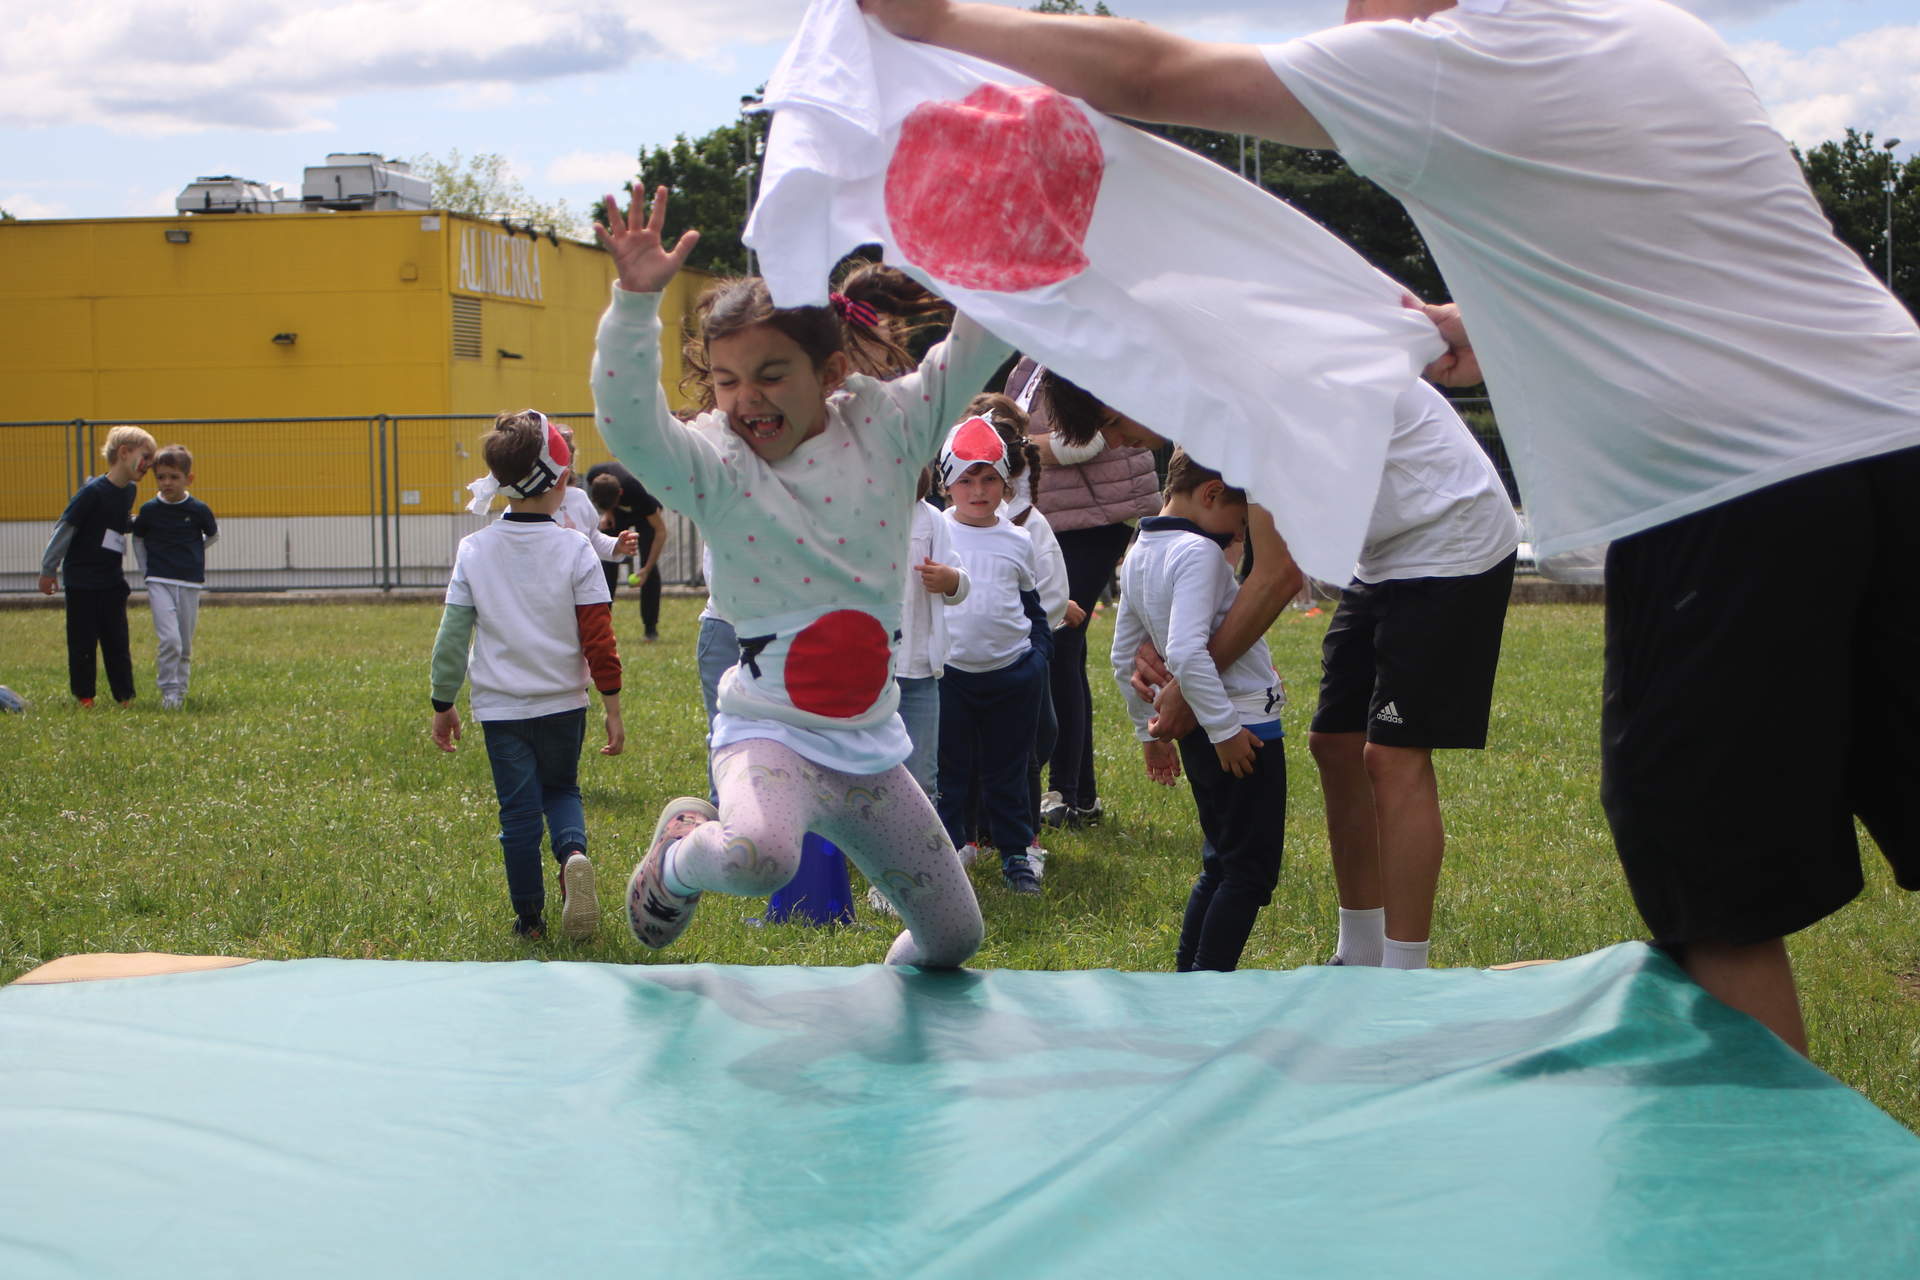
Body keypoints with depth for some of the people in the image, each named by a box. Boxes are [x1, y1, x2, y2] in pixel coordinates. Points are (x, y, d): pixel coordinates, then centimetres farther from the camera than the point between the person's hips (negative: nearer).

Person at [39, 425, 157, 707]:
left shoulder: (130, 490, 4)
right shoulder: (93, 491, -18)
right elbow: (65, 528, -13)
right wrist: (48, 570, -9)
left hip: (113, 580, 6)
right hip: (82, 580, -6)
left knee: (117, 640, 6)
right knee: (83, 641, 2)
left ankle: (125, 695, 12)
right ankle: (84, 695, 14)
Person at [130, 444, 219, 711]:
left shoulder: (198, 510, -3)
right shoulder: (150, 510, -1)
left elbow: (213, 535, 17)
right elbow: (137, 539, 16)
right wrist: (146, 570, 11)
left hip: (190, 584, 1)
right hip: (160, 583, -1)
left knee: (186, 644, 6)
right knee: (169, 640, -16)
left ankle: (181, 689, 22)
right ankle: (168, 690, -5)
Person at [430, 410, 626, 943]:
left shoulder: (473, 549, -4)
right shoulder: (574, 549, -8)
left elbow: (452, 635, -2)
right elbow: (598, 638, -8)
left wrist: (443, 704, 10)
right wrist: (612, 709, -1)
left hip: (500, 705, 0)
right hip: (562, 701, 0)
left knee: (518, 809, 10)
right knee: (562, 789, 20)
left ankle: (529, 917, 13)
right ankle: (573, 851, -10)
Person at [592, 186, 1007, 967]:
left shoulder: (885, 428, -2)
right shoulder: (716, 464, -11)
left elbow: (980, 341, -6)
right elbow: (629, 426, -30)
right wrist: (637, 299, -41)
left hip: (869, 745, 4)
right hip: (770, 734, -4)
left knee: (953, 938, 15)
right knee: (761, 856, -39)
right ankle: (680, 854, -1)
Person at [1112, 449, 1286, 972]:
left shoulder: (1138, 556, 10)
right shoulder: (1199, 552, -18)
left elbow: (1124, 659, 17)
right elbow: (1187, 651, -30)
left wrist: (1149, 732, 24)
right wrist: (1225, 728, -23)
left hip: (1200, 736, 9)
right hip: (1245, 730, -9)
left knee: (1220, 864, 20)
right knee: (1251, 870, -2)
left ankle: (1186, 977, 23)